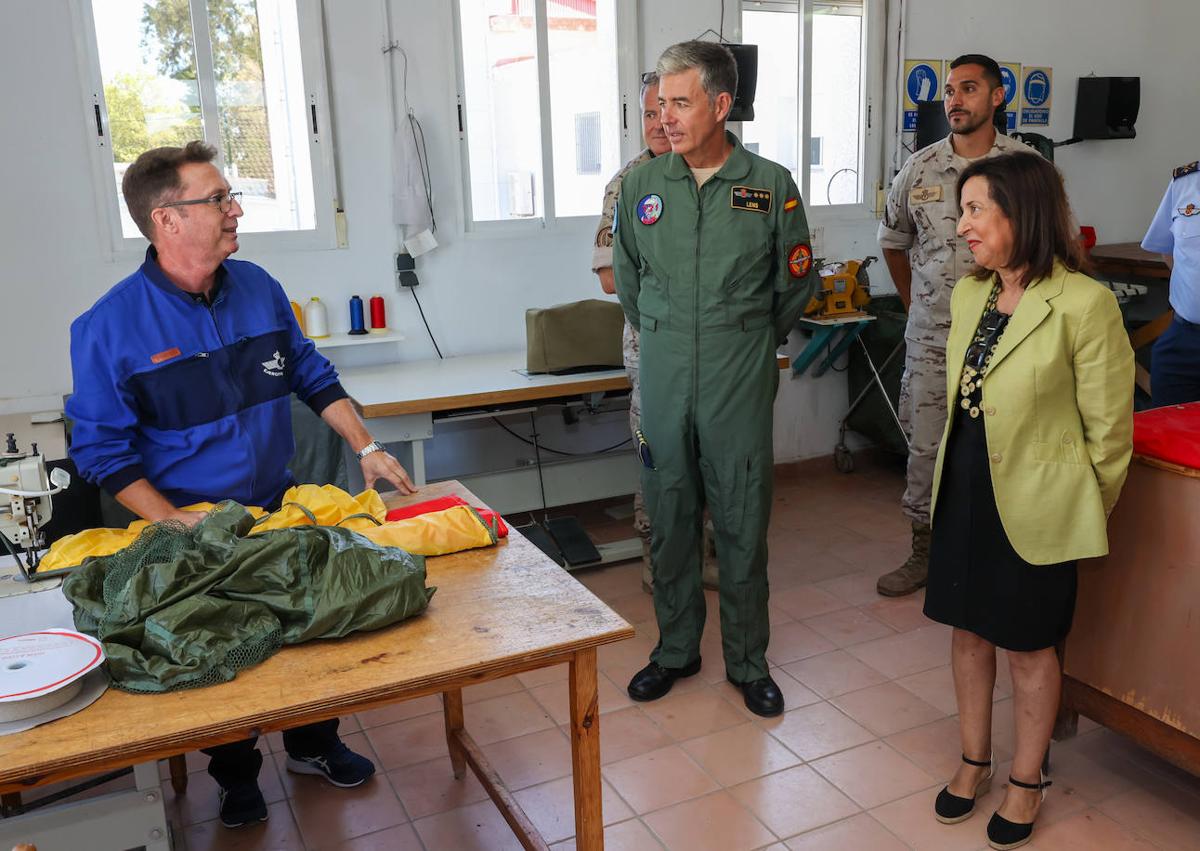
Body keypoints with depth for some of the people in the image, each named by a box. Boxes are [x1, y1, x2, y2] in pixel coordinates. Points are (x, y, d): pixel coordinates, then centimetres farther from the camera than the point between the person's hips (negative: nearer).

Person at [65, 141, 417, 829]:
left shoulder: (258, 288, -2)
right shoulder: (111, 326, -16)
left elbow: (313, 376, 7)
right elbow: (102, 448, -12)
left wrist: (366, 448, 0)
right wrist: (173, 520, -20)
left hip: (284, 508, 4)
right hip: (192, 528, -4)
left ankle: (314, 744, 42)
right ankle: (237, 777, 39)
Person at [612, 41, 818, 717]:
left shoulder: (772, 186, -3)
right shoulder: (642, 185, 3)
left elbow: (796, 285, 8)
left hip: (741, 386, -2)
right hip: (662, 382, 2)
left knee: (744, 526, 5)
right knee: (670, 521, 11)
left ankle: (748, 661, 23)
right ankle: (676, 649, 29)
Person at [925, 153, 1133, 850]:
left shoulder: (1084, 303, -18)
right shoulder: (969, 294, 4)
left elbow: (1109, 425, -10)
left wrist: (1089, 512, -1)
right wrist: (956, 471, 14)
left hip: (1035, 503, -6)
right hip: (964, 488, 6)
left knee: (1030, 643, 11)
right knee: (968, 628, 16)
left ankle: (1027, 781, 32)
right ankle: (975, 761, 36)